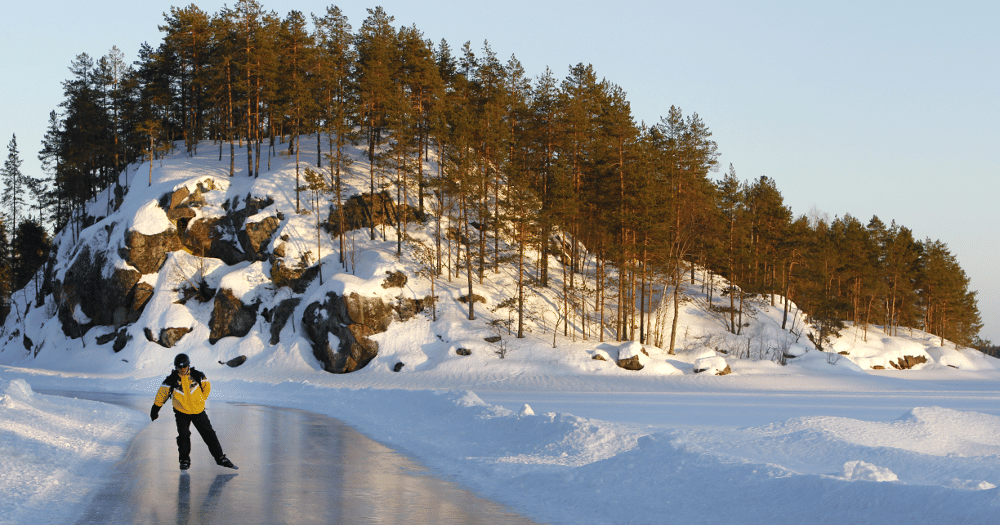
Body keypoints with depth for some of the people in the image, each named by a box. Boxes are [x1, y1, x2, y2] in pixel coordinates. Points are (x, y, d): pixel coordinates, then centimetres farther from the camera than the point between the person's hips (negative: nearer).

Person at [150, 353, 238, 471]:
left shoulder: (197, 376, -9)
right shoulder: (171, 380, -12)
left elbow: (207, 386, 10)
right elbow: (162, 394, 1)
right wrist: (155, 409, 8)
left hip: (198, 411, 1)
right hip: (181, 412, -1)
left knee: (209, 434, 3)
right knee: (183, 435, -12)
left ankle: (220, 458, 10)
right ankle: (185, 460, 5)